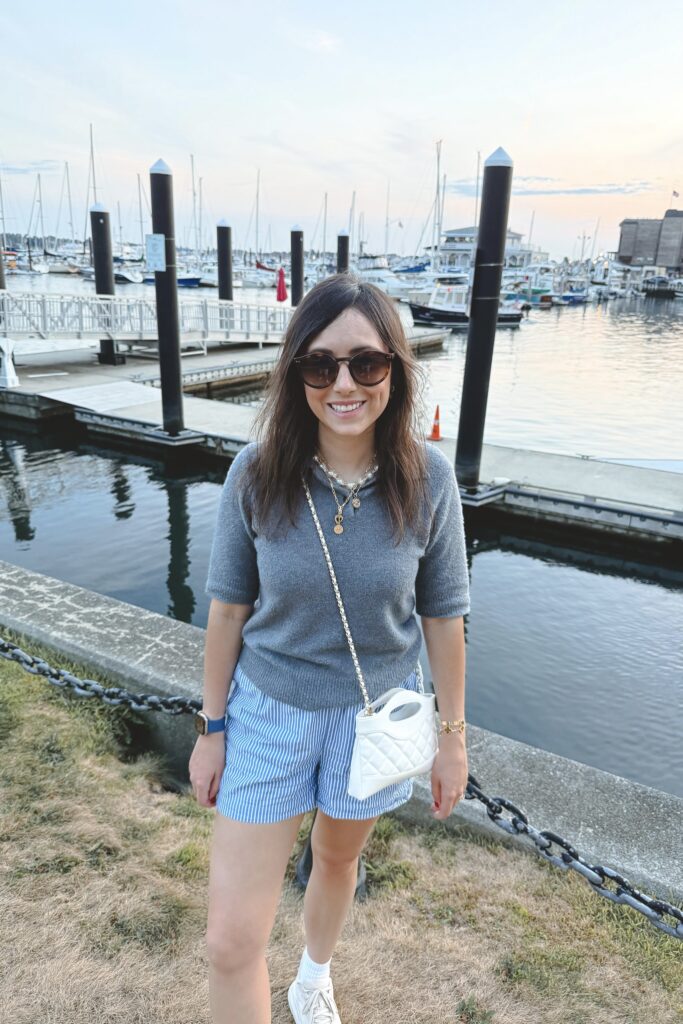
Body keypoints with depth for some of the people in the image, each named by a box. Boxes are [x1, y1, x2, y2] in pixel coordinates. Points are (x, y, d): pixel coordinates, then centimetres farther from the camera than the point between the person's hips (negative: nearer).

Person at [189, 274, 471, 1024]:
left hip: (376, 712, 1)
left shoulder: (427, 478, -17)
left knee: (338, 859, 28)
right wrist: (212, 728, 1)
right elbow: (228, 607, -7)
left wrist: (453, 737, 1)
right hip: (268, 709, -1)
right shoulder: (257, 472, -18)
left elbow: (443, 617, -6)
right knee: (230, 942, 2)